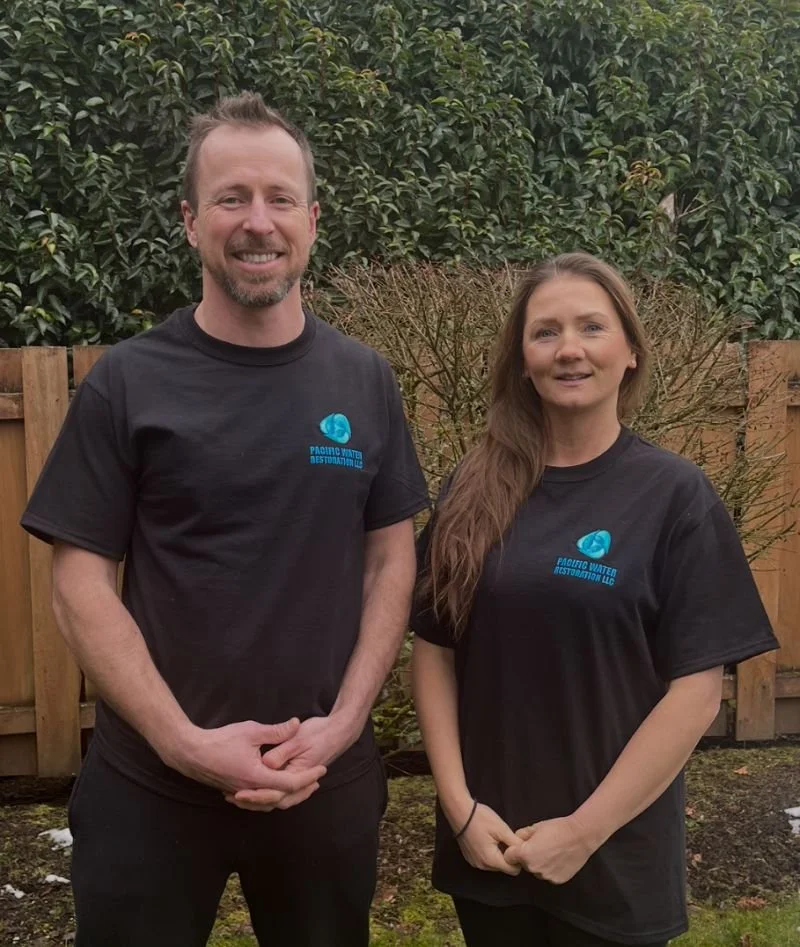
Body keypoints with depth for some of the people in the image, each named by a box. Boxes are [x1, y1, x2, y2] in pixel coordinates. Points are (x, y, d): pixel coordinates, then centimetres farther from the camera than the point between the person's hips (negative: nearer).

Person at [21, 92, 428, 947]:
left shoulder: (363, 381, 1)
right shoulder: (126, 384, -7)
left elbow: (390, 560, 2)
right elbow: (80, 585, -7)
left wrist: (342, 725, -8)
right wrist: (184, 742, -15)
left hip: (328, 780, 3)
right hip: (150, 786, -2)